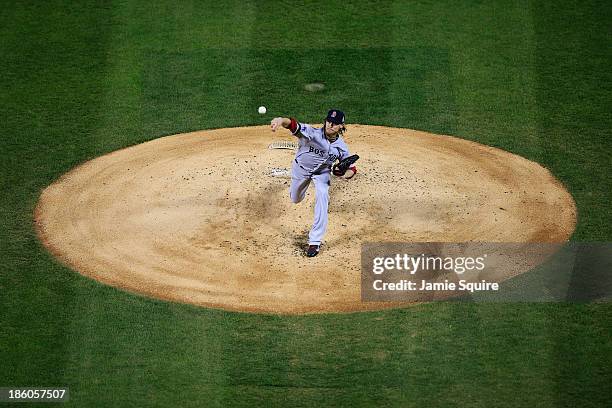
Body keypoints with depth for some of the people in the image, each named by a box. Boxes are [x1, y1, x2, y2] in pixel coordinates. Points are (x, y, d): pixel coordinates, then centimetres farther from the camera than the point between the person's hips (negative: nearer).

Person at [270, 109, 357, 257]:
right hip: (301, 168, 0)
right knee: (295, 199, 21)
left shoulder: (341, 147, -22)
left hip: (322, 172, 0)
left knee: (322, 199, -22)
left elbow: (350, 167, -8)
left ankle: (315, 241, -13)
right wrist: (282, 120, -77)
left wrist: (349, 172, -33)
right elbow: (294, 125, -54)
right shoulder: (313, 133, -35)